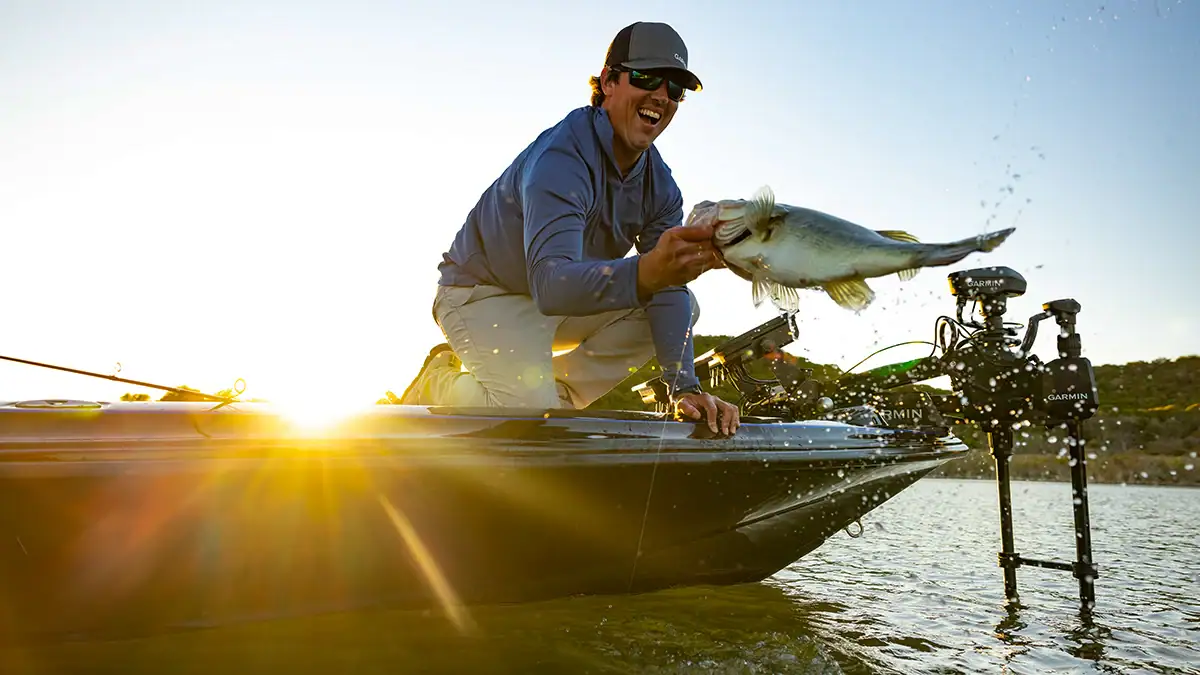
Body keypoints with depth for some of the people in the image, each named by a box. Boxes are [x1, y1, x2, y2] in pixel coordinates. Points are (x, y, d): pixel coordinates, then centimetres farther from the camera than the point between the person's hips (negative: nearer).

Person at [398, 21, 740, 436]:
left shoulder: (659, 184, -5)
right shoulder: (560, 159, -30)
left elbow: (668, 288, -13)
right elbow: (551, 283, -44)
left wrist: (683, 386, -26)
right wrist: (646, 272, -62)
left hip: (568, 300, 8)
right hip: (485, 294, -7)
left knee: (683, 304, -5)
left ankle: (557, 392, -4)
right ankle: (440, 383, 3)